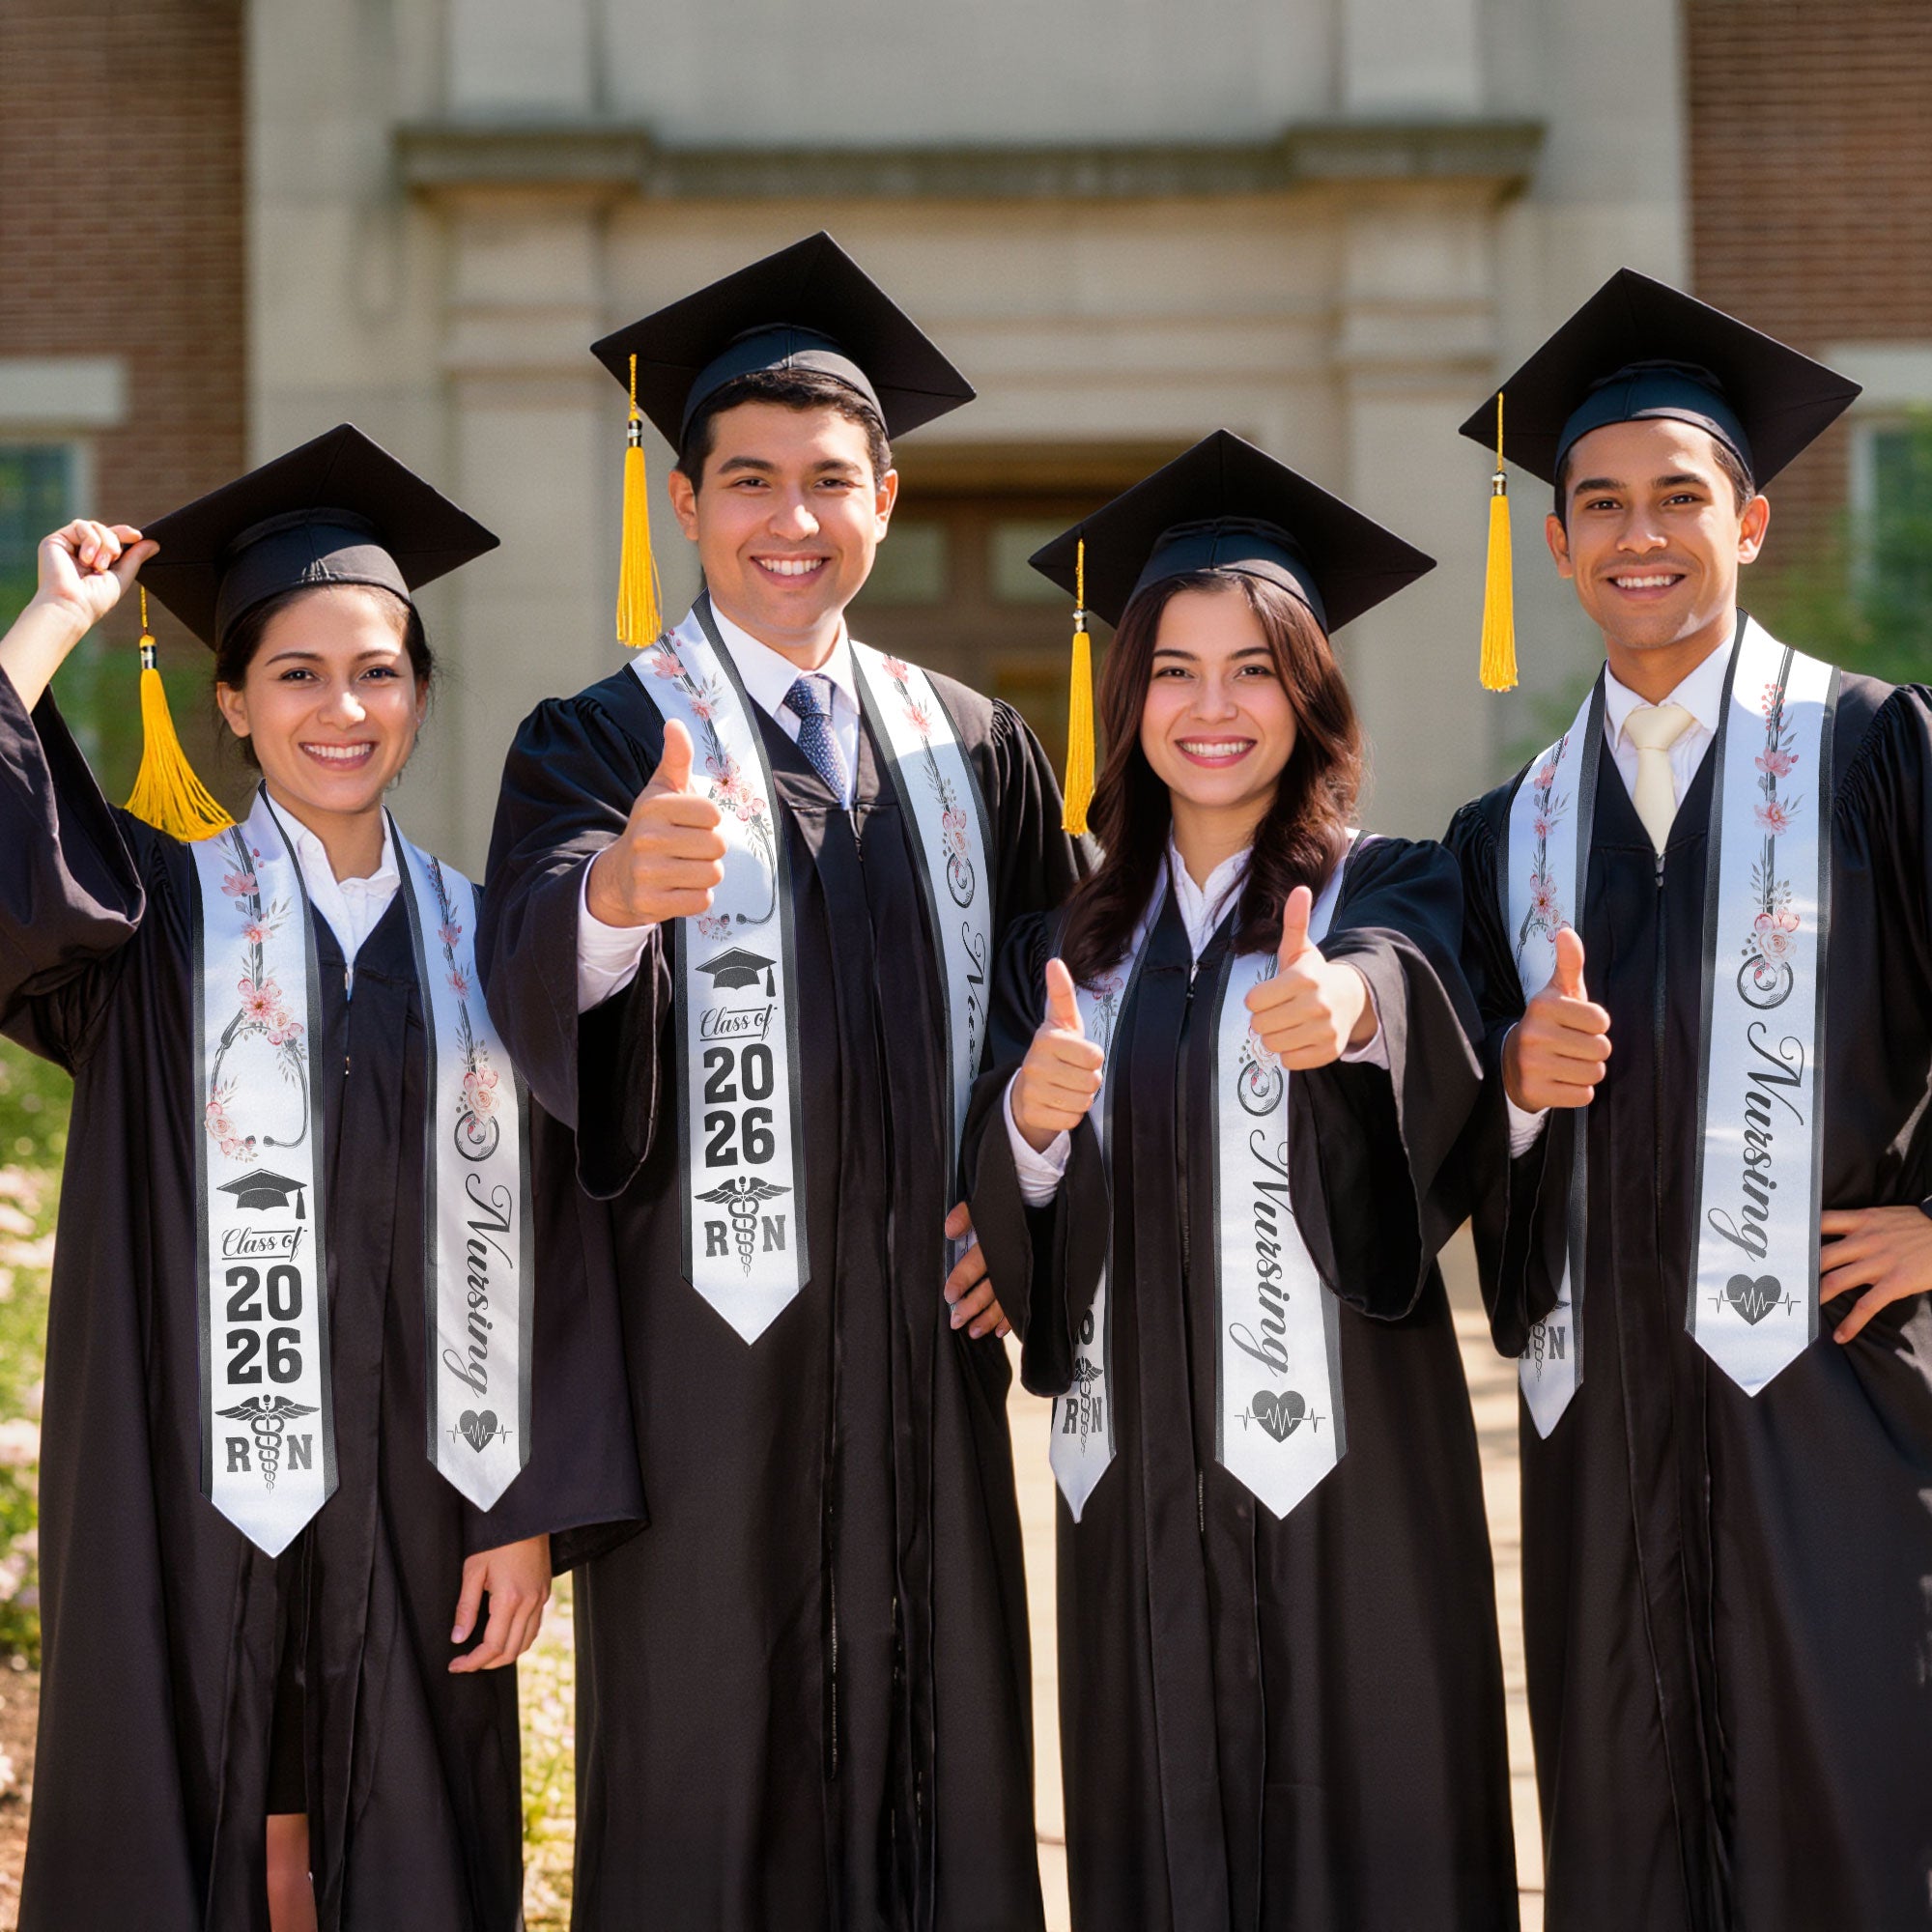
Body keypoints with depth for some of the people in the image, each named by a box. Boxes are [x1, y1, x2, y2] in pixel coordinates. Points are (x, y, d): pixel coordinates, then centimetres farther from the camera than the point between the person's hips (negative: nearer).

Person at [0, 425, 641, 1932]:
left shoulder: (478, 942, 7)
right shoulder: (160, 915, 1)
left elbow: (530, 1243, 5)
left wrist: (530, 1512, -1)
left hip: (415, 1507, 2)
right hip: (196, 1502, -2)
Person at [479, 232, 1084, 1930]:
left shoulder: (974, 751, 11)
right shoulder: (601, 745, -2)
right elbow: (533, 975, -21)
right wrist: (617, 891, -44)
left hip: (923, 1343, 4)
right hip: (705, 1346, -3)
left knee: (940, 1767, 8)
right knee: (708, 1785, 1)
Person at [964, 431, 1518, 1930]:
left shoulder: (1391, 894, 1)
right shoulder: (1069, 947, 12)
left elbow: (1418, 990, -24)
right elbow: (1009, 1237, 7)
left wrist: (1350, 1000, -46)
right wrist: (1031, 1124, -15)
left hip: (1340, 1464, -3)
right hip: (1136, 1481, 3)